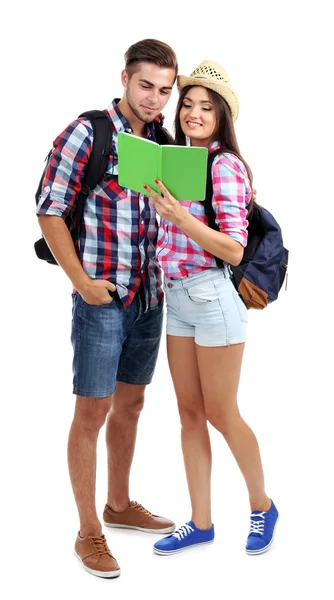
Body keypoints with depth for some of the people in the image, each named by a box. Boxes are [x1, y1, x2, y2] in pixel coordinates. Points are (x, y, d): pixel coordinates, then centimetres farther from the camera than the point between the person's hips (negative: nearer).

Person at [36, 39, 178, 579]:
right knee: (93, 412, 0)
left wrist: (169, 273, 6)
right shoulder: (86, 134, -9)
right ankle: (89, 533, 10)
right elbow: (50, 212, -10)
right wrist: (82, 282, -14)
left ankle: (119, 505, 33)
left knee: (130, 404, 17)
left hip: (149, 298, 6)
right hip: (103, 298, -6)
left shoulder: (161, 142, 8)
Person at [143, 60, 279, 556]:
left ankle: (262, 506, 26)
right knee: (190, 413, 11)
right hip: (176, 296, 8)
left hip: (214, 295, -7)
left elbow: (234, 250, -18)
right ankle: (201, 523, 22)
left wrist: (179, 217, -25)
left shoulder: (226, 166, -12)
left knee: (220, 414, 4)